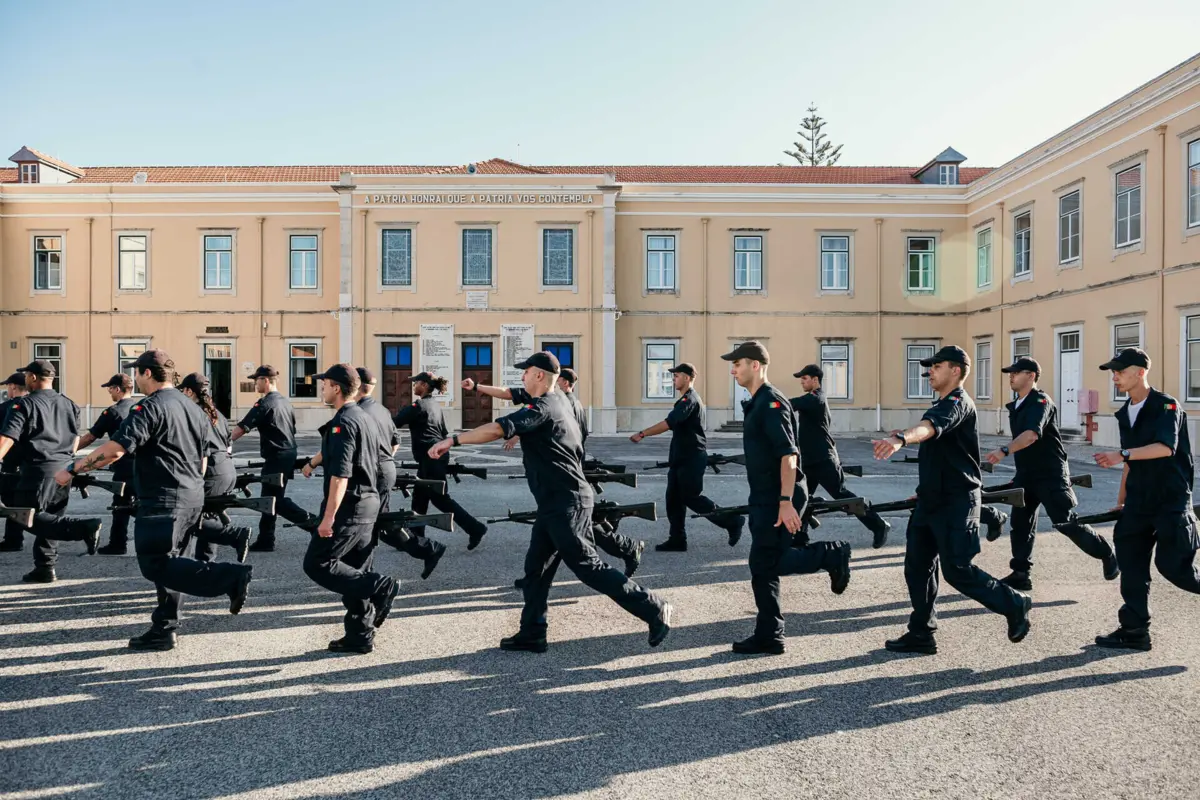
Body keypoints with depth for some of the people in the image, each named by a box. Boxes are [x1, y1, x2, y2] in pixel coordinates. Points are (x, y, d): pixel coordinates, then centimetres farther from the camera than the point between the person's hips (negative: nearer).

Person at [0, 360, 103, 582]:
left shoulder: (24, 404, -6)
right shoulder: (69, 405, 13)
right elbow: (76, 439, 19)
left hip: (38, 470, -7)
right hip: (64, 470, 7)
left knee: (31, 518, -4)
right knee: (47, 518, 13)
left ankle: (84, 527, -23)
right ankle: (44, 569, 14)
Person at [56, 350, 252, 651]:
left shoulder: (149, 407, -11)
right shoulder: (193, 408, 16)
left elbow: (113, 450, -20)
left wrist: (71, 470, -10)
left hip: (162, 501, -9)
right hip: (193, 499, 9)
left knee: (156, 565, -6)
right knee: (163, 563, 15)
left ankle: (232, 577, -18)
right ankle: (164, 631, 17)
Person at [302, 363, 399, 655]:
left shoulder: (342, 422, -15)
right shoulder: (366, 419, 15)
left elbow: (340, 475, -23)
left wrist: (328, 516, -22)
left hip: (348, 506, -9)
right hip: (368, 503, 10)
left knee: (317, 564, -3)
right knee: (353, 573, 13)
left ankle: (379, 587, -11)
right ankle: (360, 636, 16)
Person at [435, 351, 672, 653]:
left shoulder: (543, 408, -17)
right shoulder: (559, 400, 13)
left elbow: (498, 429, -28)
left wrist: (453, 440, -22)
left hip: (566, 505, -10)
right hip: (556, 504, 10)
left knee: (588, 567, -6)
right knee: (536, 566, 13)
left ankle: (653, 608, 2)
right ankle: (531, 634, 21)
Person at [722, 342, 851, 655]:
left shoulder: (771, 403, -15)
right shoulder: (756, 404, 15)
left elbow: (788, 454, -23)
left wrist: (786, 501, -29)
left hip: (778, 500, -10)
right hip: (765, 499, 10)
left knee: (766, 564, -7)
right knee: (763, 565, 10)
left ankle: (832, 555, 7)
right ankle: (769, 637, 17)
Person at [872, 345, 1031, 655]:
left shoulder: (958, 402, -16)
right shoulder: (942, 404, 16)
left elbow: (932, 426, -39)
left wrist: (901, 439, -57)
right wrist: (904, 438, 14)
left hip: (956, 502, -9)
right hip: (931, 500, 10)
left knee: (957, 570, -4)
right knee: (917, 565, 8)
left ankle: (1014, 605, 19)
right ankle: (921, 633, 16)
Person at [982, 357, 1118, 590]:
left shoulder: (1041, 402, -17)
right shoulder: (1015, 406, 10)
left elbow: (1032, 434, -35)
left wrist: (1004, 451, -49)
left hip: (1051, 473, -8)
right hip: (1026, 473, 8)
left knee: (1065, 522, -1)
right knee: (1020, 522, 4)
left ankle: (1107, 555, 24)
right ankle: (1020, 574, 9)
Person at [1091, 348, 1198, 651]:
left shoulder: (1165, 405, -11)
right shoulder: (1125, 413, 10)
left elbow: (1166, 447, -28)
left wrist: (1122, 454, -38)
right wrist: (1122, 498, 17)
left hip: (1171, 498, -7)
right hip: (1140, 499, 7)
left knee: (1171, 563, -7)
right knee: (1131, 562, 3)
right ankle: (1134, 631, 9)